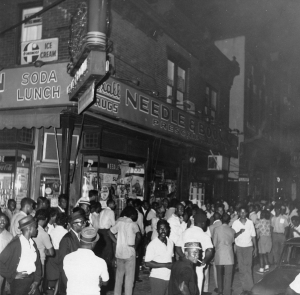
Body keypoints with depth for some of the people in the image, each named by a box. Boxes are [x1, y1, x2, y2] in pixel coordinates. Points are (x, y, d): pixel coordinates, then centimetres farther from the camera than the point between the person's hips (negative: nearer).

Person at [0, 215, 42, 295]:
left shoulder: (32, 243, 6)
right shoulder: (15, 244, -14)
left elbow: (37, 263, 10)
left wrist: (36, 281, 1)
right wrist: (14, 275, -14)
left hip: (32, 280, 5)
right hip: (19, 282, -5)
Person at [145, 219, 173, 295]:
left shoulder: (171, 243, 7)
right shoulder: (152, 244, -11)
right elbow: (147, 263, -15)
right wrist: (165, 265, -16)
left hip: (169, 277, 5)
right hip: (157, 278, -5)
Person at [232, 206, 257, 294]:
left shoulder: (250, 223, 1)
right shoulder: (235, 223, -2)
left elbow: (253, 236, 6)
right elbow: (232, 235, -5)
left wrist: (255, 248, 5)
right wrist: (239, 232, -24)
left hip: (248, 247, 0)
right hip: (239, 247, 0)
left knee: (248, 267, -4)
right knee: (241, 268, 3)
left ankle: (249, 286, 2)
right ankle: (244, 286, 10)